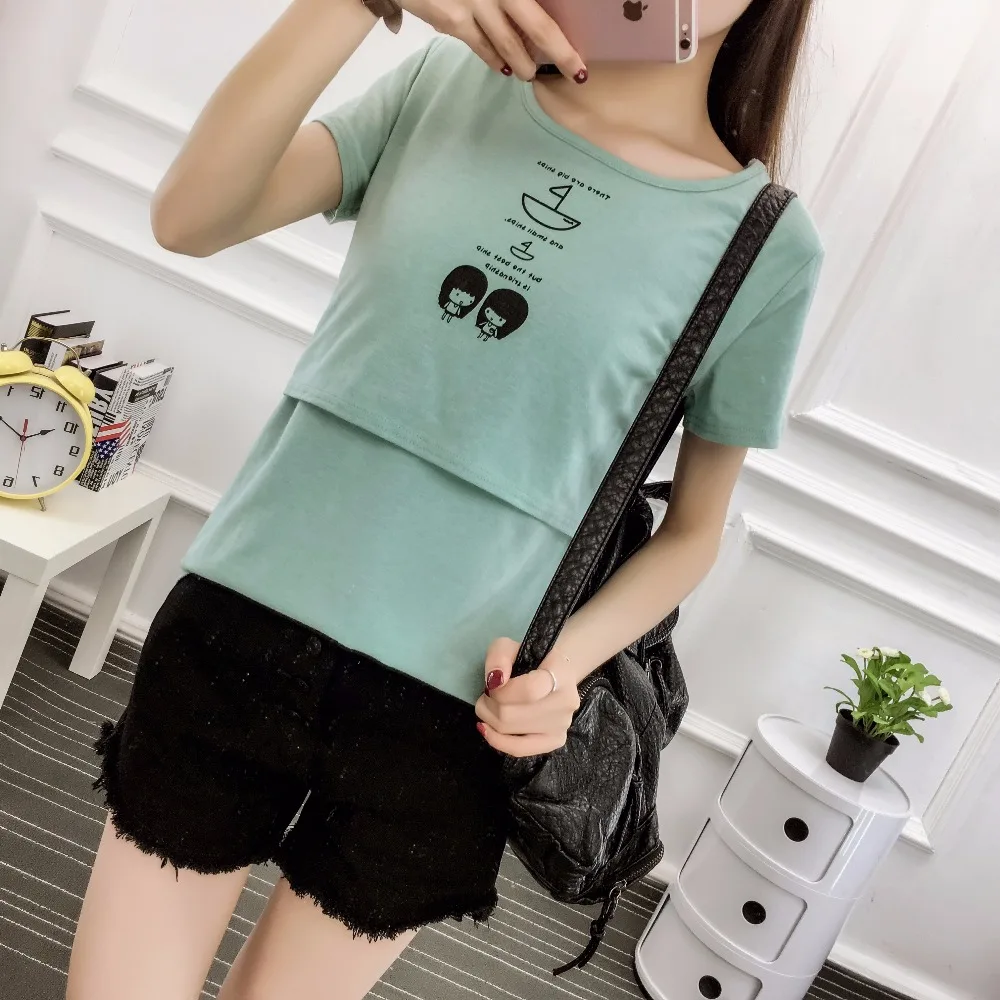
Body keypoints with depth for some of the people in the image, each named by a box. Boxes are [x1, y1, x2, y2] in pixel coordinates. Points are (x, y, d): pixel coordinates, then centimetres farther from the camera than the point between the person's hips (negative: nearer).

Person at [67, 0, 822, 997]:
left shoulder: (767, 246, -2)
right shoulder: (447, 81, 3)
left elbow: (692, 529, 5)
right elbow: (189, 219, -8)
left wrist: (564, 659, -12)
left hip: (447, 715, -1)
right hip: (240, 623, 2)